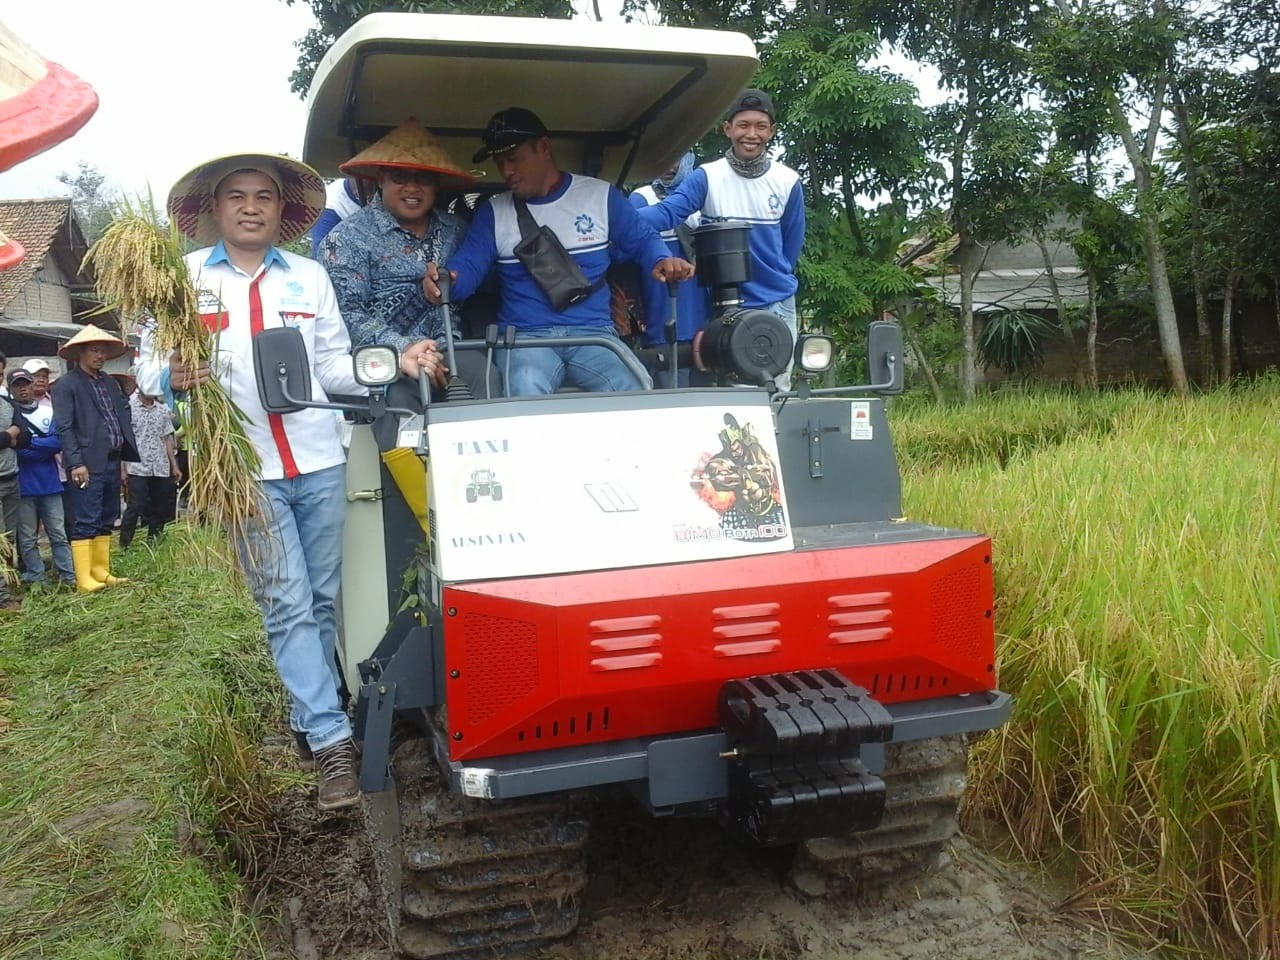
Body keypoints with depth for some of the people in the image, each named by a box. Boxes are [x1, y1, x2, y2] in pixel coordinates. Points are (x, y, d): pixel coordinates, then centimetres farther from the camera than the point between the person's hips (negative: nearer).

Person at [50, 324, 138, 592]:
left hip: (112, 461, 7)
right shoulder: (66, 384, -4)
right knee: (85, 521, -5)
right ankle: (84, 578, -2)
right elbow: (64, 427, -11)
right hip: (88, 464, -7)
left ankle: (102, 572, 19)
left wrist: (126, 455, 12)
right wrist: (75, 463, -19)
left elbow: (124, 416, 20)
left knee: (107, 520, 11)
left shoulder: (109, 382, 17)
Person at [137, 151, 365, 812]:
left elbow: (334, 365, 11)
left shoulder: (309, 276, 13)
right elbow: (147, 367, 3)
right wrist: (173, 377, -20)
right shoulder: (184, 277, 6)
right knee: (288, 607, -6)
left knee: (323, 601, 8)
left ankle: (308, 720, 25)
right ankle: (332, 745, -3)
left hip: (320, 464, 3)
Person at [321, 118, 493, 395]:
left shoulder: (455, 230, 16)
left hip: (447, 350, 4)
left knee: (489, 382, -25)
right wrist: (402, 349, -24)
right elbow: (347, 314, -10)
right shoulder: (348, 237, 0)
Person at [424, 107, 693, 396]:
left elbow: (641, 240, 15)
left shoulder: (601, 195, 10)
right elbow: (467, 267, 4)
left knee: (633, 393, -30)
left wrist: (661, 261, -9)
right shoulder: (493, 213, 13)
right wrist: (445, 279, -20)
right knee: (526, 396, -36)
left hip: (592, 332, 0)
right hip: (524, 336, 0)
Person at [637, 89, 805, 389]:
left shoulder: (788, 182, -3)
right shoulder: (707, 177, -8)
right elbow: (666, 212, -22)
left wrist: (773, 280, 4)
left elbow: (792, 246, 7)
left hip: (777, 306, 1)